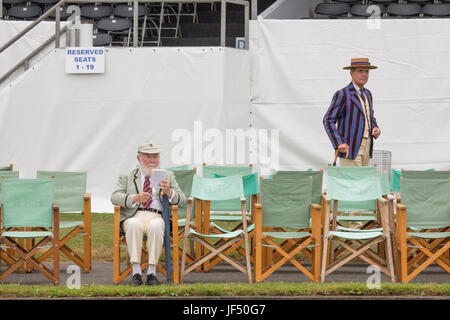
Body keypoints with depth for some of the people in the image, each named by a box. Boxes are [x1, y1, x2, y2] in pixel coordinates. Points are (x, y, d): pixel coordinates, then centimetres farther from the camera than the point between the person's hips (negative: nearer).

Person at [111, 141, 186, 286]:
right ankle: (136, 271, -35)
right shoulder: (127, 177, 19)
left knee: (155, 226, -37)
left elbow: (182, 201, 10)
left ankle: (152, 272, -34)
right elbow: (115, 197, 1)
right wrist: (135, 198, -18)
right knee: (134, 225, -37)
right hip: (134, 216, 0)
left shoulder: (168, 176, 21)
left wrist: (169, 192, -12)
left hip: (157, 217, 0)